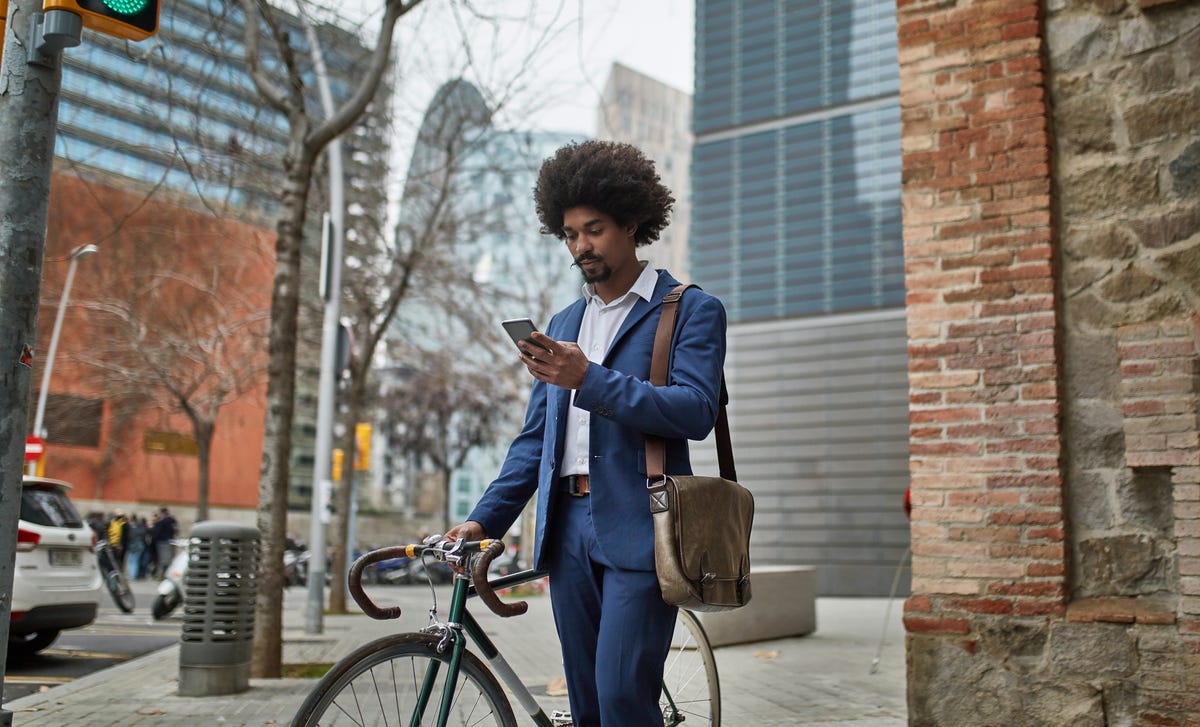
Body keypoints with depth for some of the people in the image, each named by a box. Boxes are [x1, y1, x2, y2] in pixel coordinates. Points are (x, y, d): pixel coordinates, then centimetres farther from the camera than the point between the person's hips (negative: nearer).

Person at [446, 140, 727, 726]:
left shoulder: (691, 311, 3)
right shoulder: (563, 324, 21)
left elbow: (697, 412, -12)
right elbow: (535, 437, 19)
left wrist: (590, 380, -19)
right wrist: (484, 519, 8)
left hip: (638, 529, -5)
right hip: (568, 528, 6)